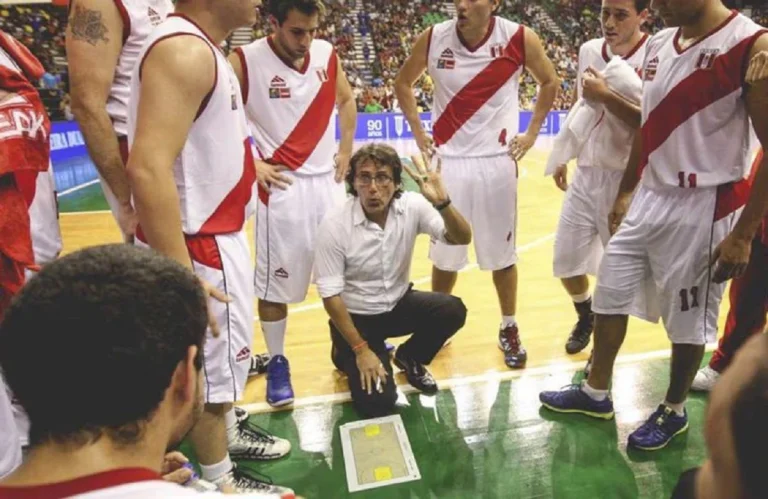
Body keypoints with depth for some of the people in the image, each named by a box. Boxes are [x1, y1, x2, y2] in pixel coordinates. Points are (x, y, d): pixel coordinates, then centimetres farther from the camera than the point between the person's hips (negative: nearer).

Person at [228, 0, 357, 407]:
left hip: (327, 179, 5)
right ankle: (277, 363, 20)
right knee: (274, 280, 3)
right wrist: (251, 164, -12)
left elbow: (346, 100, 19)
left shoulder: (327, 54, 3)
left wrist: (346, 150, 9)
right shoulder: (245, 61, -12)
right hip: (281, 185, -5)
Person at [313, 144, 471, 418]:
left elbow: (462, 239, -20)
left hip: (399, 303, 4)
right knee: (377, 402, -17)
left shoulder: (412, 206, -14)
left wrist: (442, 202, -39)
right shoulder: (335, 224, -23)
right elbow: (330, 295, -18)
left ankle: (409, 358, 7)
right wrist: (361, 349, -18)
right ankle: (346, 354, 17)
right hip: (356, 316, -3)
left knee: (453, 310, -24)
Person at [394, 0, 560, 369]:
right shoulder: (433, 38, -5)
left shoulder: (520, 38, -8)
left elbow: (550, 82, 9)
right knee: (444, 253, 10)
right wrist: (418, 132, 4)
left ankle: (509, 330, 27)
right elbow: (403, 83, 11)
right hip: (447, 160, 1)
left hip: (497, 160, -1)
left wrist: (531, 133, 4)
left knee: (501, 253, 8)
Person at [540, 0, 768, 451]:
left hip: (703, 207, -7)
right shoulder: (659, 44, 7)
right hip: (649, 198, 7)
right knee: (610, 293, 13)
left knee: (688, 318, 8)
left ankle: (674, 411, 32)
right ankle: (596, 393, 32)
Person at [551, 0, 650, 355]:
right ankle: (585, 317, 40)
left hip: (625, 180, -5)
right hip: (585, 174, 6)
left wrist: (607, 96, -26)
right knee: (566, 259, 11)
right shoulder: (588, 50, 5)